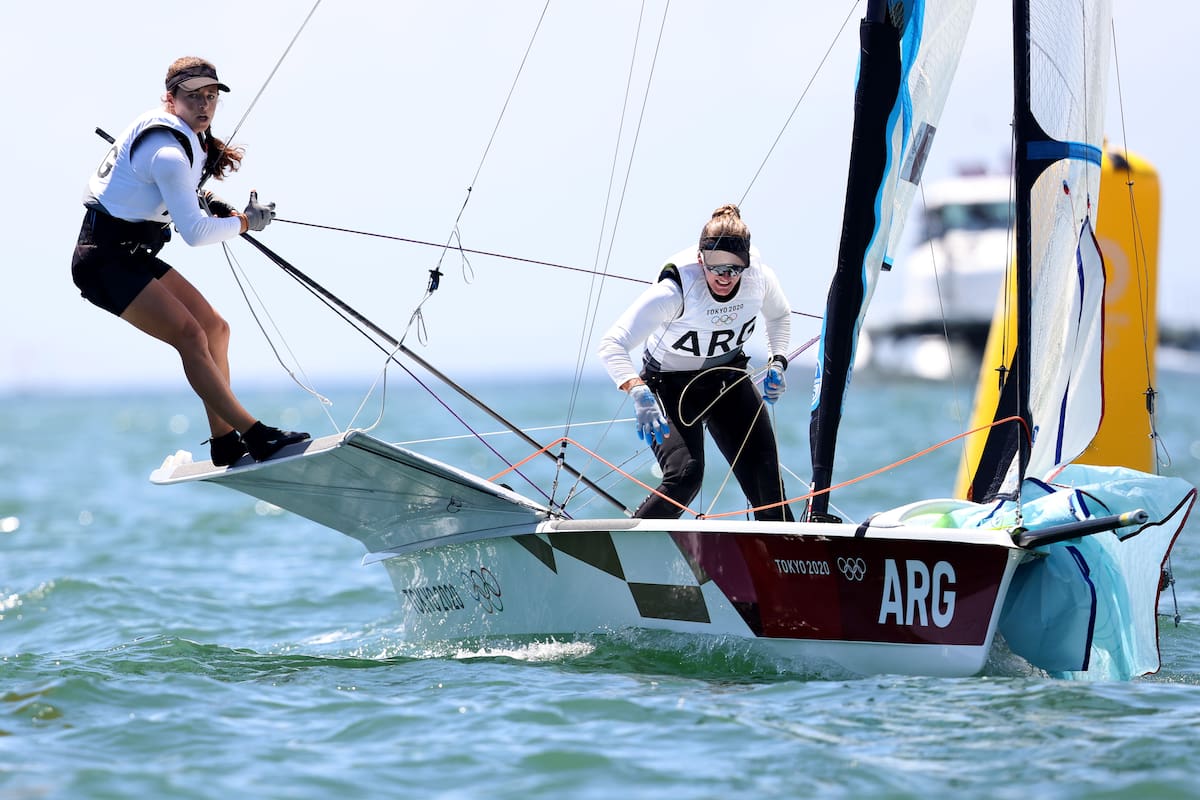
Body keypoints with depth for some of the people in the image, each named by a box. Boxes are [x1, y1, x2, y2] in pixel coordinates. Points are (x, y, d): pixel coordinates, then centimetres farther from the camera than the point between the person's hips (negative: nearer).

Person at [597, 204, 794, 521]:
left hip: (727, 376, 5)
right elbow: (611, 344, -36)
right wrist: (638, 392, -51)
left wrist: (777, 361, -4)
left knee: (762, 468, -3)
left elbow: (779, 316, 10)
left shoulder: (759, 276, -17)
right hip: (671, 386, -5)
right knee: (685, 474, -24)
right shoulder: (674, 291, -32)